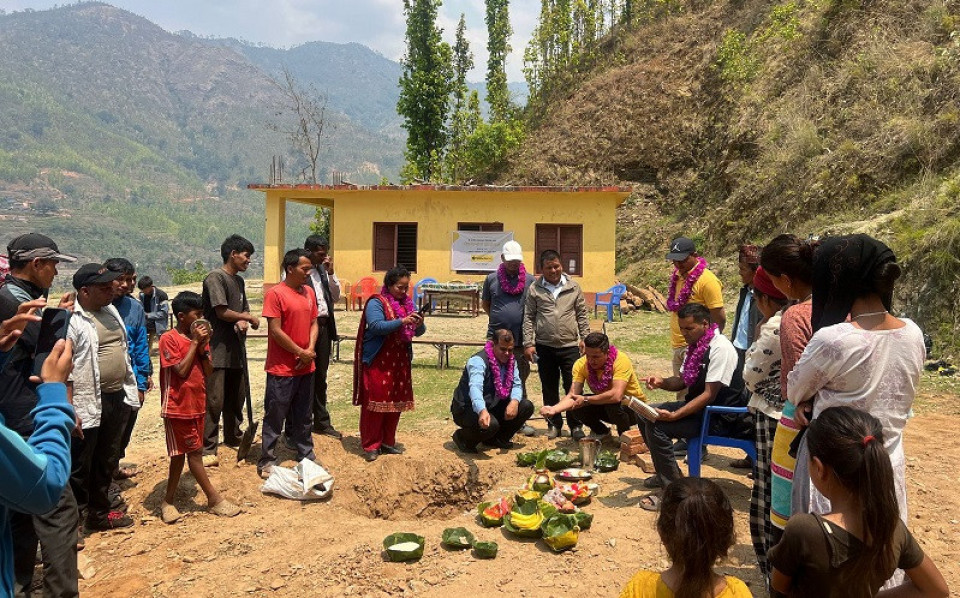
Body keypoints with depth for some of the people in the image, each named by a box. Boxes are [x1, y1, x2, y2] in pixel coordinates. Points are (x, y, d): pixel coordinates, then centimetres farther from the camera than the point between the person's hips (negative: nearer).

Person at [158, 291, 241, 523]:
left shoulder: (200, 337, 7)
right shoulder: (169, 339, -12)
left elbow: (208, 372, 4)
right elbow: (181, 371, -19)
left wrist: (203, 346, -8)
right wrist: (194, 342, -15)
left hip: (198, 405, 7)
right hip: (178, 407, -7)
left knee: (181, 453, 14)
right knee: (194, 452, 0)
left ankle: (169, 500, 25)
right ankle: (215, 500, 7)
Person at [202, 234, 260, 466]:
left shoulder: (239, 280, 15)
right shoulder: (216, 277, -11)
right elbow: (222, 312, -17)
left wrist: (243, 322, -10)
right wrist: (249, 318, -4)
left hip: (236, 349, 8)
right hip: (217, 350, -8)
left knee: (236, 397, 17)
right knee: (214, 401, -6)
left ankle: (233, 436, 32)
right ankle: (208, 449, 0)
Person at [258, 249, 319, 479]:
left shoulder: (309, 292, 8)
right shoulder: (275, 294, -13)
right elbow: (275, 331, -17)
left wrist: (310, 349, -4)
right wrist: (300, 352, -12)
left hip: (305, 366, 7)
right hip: (282, 368, -7)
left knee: (303, 416, 17)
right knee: (275, 417, 4)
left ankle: (306, 456, 30)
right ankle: (267, 461, 16)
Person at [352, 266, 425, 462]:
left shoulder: (407, 303, 12)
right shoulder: (376, 302, -7)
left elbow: (418, 332, 11)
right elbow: (376, 326, -23)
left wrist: (419, 324, -12)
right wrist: (401, 321, -29)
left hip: (400, 361, 7)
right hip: (377, 361, -6)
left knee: (396, 402, 10)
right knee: (375, 402, -3)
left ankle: (388, 442, 22)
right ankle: (371, 445, 7)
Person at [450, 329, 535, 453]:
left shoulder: (511, 360, 0)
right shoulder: (478, 361, -25)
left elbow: (517, 385, -1)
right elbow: (475, 388, -42)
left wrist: (515, 401, -26)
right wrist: (482, 411, -61)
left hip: (493, 406, 8)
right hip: (467, 409, -8)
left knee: (526, 407, -6)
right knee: (490, 424, -36)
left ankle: (497, 439, 12)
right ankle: (463, 437, -3)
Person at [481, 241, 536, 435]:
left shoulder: (530, 280, 2)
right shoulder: (492, 279, 3)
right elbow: (485, 304, 15)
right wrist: (497, 319, 5)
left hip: (521, 339, 0)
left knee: (520, 381, 9)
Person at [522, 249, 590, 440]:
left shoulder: (573, 287, 5)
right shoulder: (535, 289, 3)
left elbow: (582, 315, 8)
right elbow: (529, 318, 3)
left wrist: (584, 338, 2)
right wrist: (528, 344, -2)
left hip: (570, 346, 0)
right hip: (544, 347, 0)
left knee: (573, 387, 2)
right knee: (549, 388, 10)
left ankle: (575, 425, 15)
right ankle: (554, 424, 24)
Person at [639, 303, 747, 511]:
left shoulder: (720, 348, -20)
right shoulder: (695, 346, 9)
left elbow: (709, 395, -24)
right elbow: (682, 381, 15)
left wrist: (674, 415, -29)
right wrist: (662, 382, -7)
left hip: (720, 416, -10)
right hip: (697, 406, 10)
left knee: (657, 425, -22)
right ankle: (665, 472, 22)